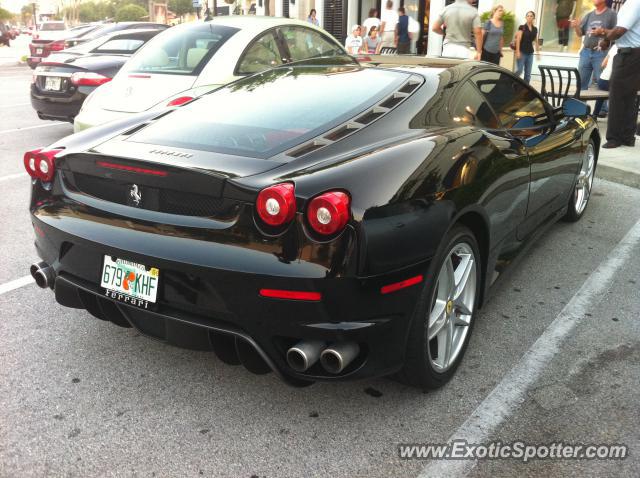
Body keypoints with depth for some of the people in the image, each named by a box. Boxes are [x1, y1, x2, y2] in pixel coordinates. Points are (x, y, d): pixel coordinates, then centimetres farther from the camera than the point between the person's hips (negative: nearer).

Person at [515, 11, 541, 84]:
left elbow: (536, 41, 18)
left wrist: (538, 52, 16)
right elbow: (518, 40, -9)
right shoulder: (522, 27, -4)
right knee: (519, 70, -10)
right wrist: (517, 51, -17)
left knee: (528, 73, 4)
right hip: (522, 51, -5)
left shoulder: (535, 29, 11)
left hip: (530, 53, 5)